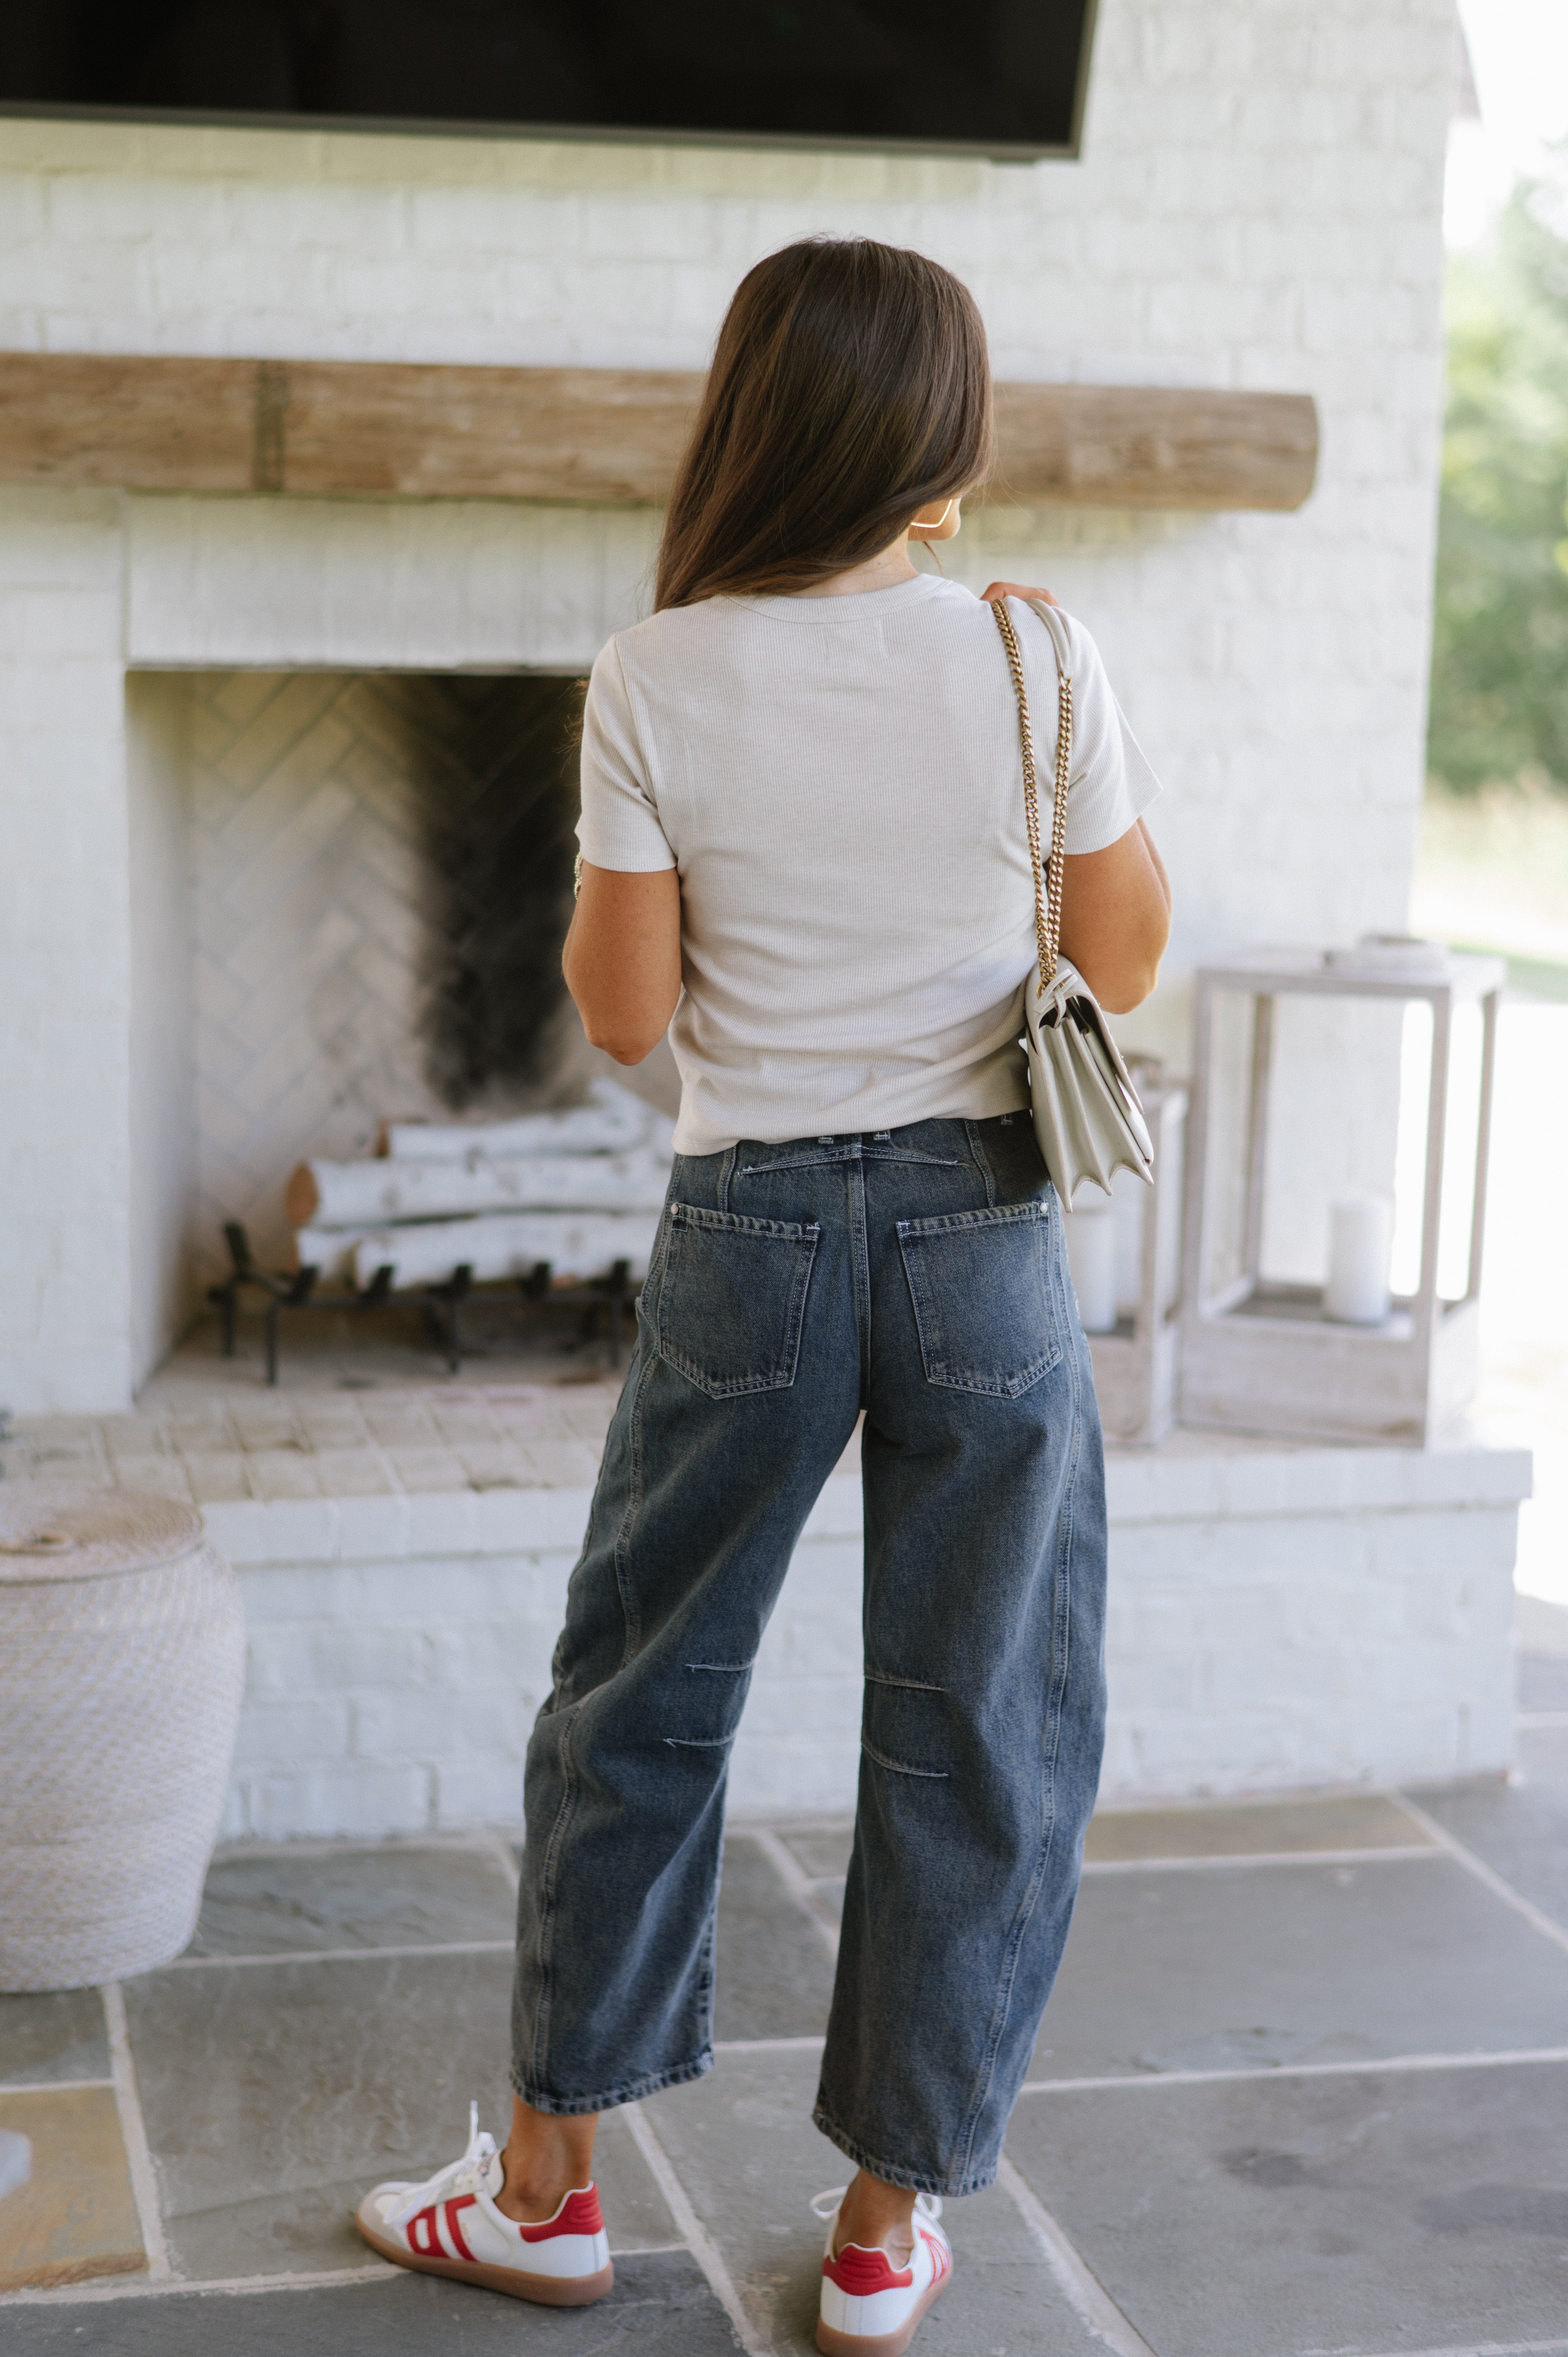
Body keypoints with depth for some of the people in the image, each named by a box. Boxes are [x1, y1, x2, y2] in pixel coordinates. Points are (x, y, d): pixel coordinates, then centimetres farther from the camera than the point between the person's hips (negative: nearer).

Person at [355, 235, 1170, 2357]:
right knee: (979, 1730, 12)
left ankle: (552, 2181, 25)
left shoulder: (659, 683, -8)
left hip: (751, 1237, 0)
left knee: (640, 1698, 15)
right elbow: (1127, 960, 2)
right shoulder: (1037, 658, -7)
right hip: (981, 1232, 0)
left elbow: (624, 1014, -5)